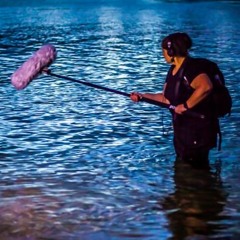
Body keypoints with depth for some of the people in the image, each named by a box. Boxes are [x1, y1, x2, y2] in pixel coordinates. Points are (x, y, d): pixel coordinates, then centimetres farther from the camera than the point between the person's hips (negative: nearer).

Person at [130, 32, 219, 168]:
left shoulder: (192, 67, -20)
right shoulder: (173, 70, 11)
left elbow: (206, 86, -38)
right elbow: (166, 98, 17)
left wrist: (186, 105, -32)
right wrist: (143, 96, 10)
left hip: (198, 130, -10)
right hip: (182, 129, 10)